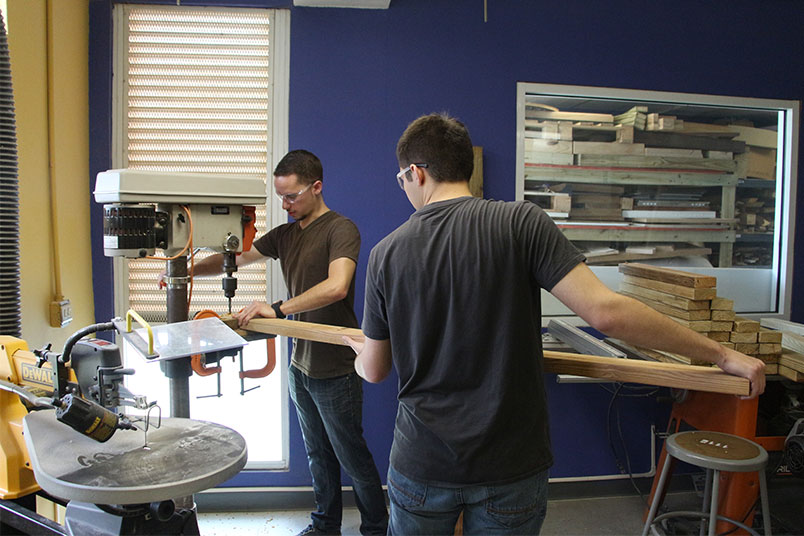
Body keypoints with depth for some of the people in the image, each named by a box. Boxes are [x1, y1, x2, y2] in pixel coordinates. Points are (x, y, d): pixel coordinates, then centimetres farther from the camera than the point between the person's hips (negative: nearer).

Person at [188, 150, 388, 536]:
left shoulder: (341, 229, -15)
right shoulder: (284, 235, 10)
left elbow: (336, 286, -30)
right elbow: (234, 258, 12)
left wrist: (278, 309, -34)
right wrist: (187, 270, -3)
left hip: (335, 369, -7)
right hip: (300, 364, 7)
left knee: (352, 455, 6)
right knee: (318, 453, 20)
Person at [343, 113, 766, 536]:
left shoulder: (386, 253, -6)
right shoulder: (520, 223, -13)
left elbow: (374, 371, 2)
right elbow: (604, 312, -21)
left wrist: (360, 352, 27)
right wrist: (720, 354, -9)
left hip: (422, 465, 1)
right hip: (511, 468, -1)